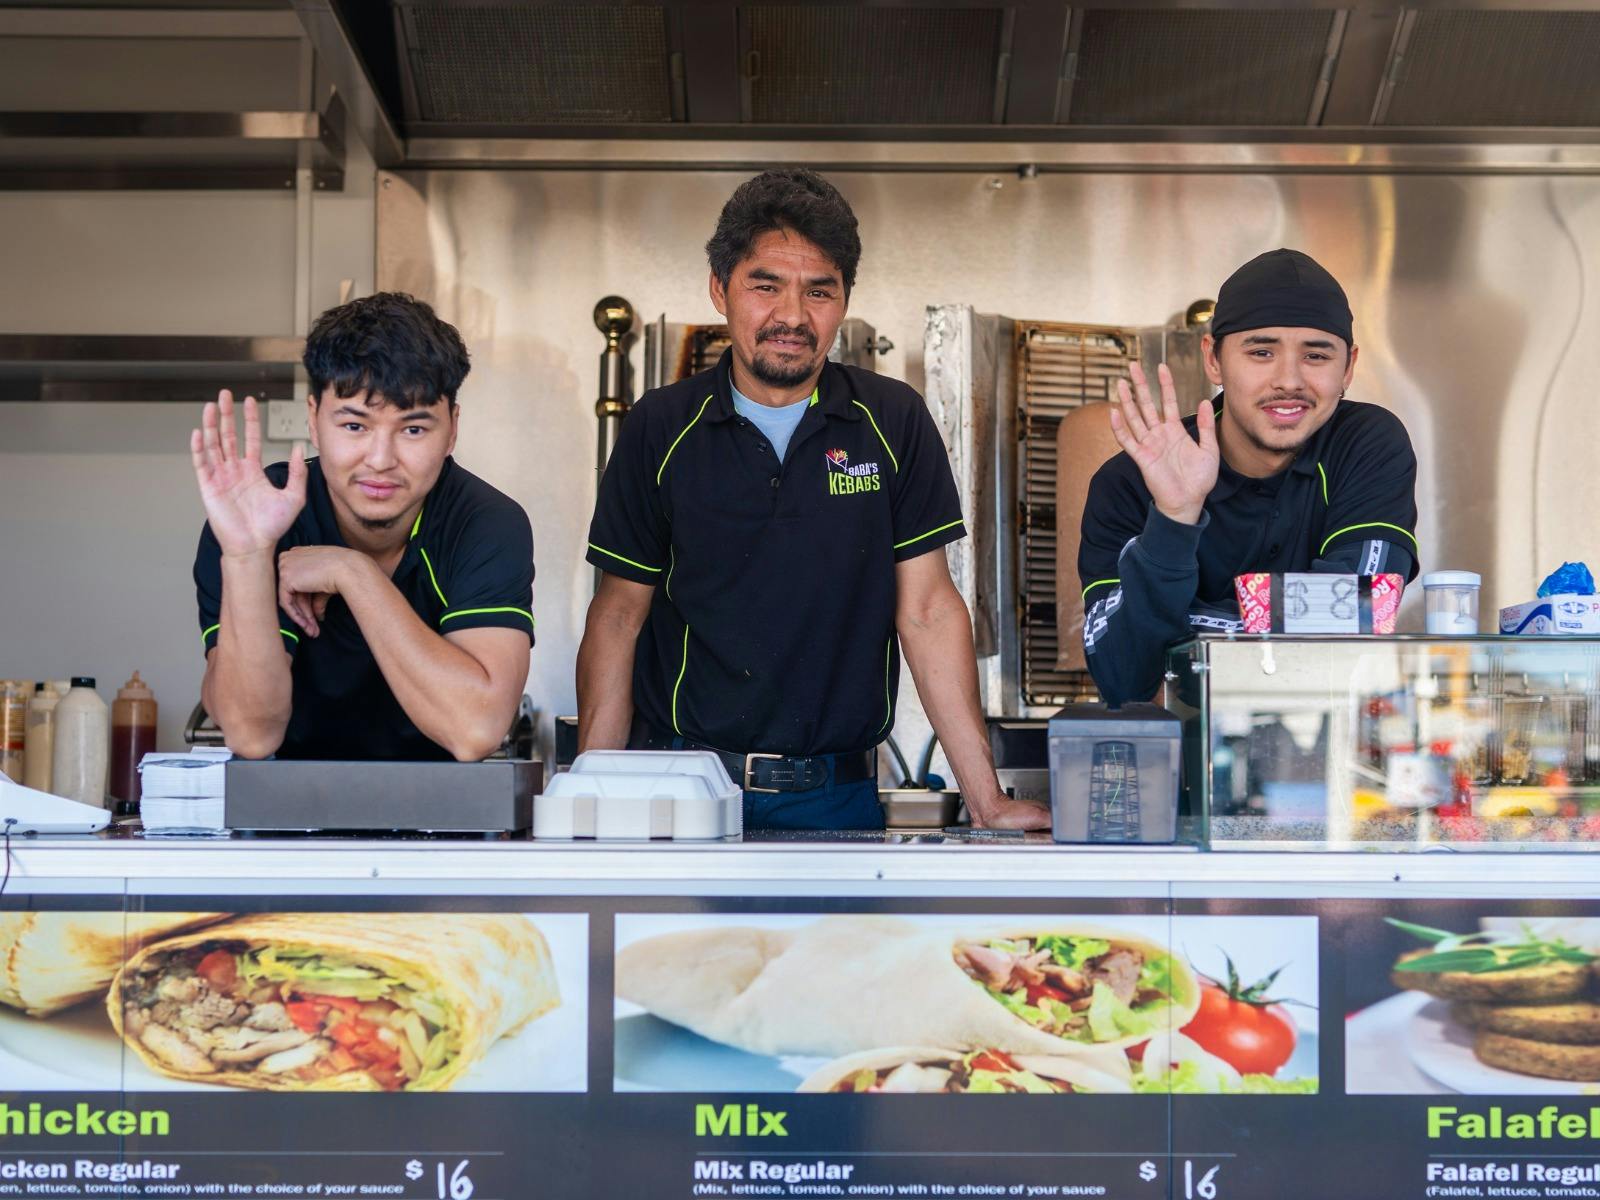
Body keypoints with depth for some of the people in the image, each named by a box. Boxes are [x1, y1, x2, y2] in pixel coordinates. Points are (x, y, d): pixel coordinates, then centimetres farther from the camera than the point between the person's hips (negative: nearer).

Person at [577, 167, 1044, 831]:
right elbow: (618, 616, 3)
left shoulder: (894, 422, 2)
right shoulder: (660, 428, 2)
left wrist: (988, 802, -7)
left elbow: (927, 611, 0)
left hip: (836, 796, 1)